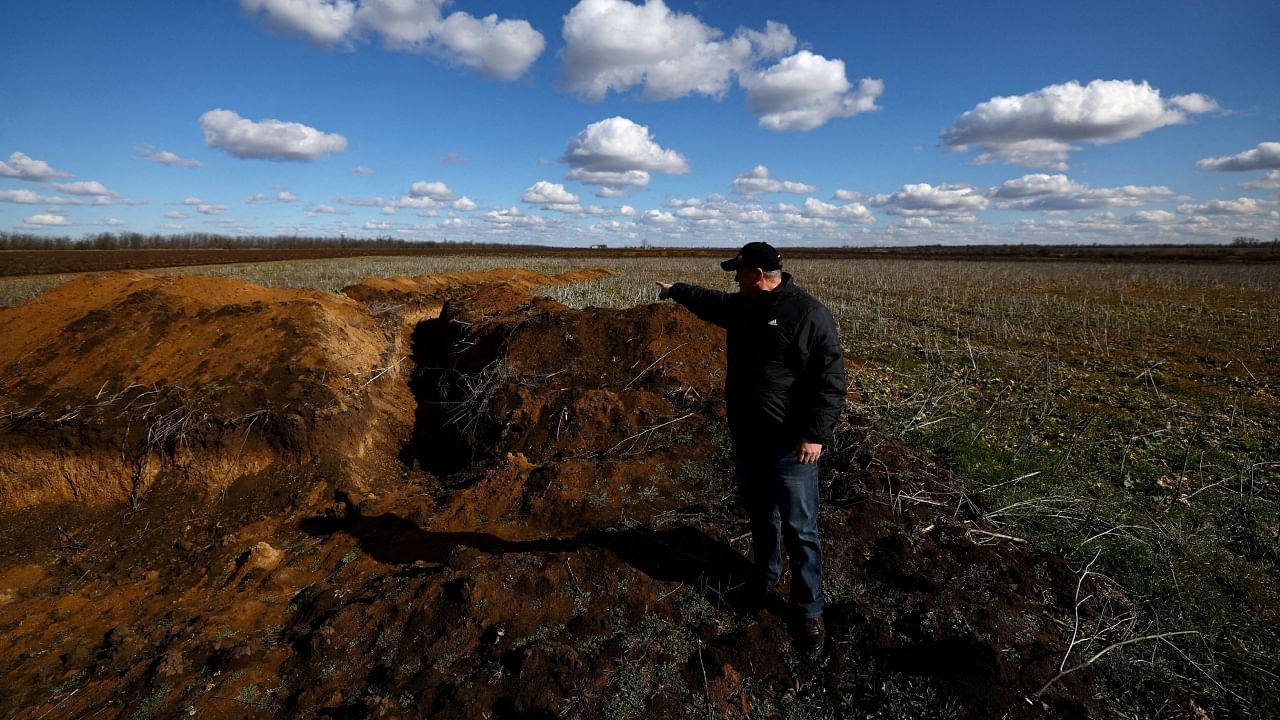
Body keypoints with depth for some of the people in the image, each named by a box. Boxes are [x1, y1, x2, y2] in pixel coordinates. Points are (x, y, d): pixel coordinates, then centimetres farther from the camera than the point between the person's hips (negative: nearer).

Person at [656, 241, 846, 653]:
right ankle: (765, 575, 44)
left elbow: (831, 380, -18)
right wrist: (676, 290, 43)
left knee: (799, 530, 2)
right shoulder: (741, 306, 7)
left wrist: (816, 434, -23)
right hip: (747, 438, 7)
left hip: (790, 445, -7)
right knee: (758, 515, 22)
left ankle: (809, 609, 17)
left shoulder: (809, 314, -16)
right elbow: (708, 301, 29)